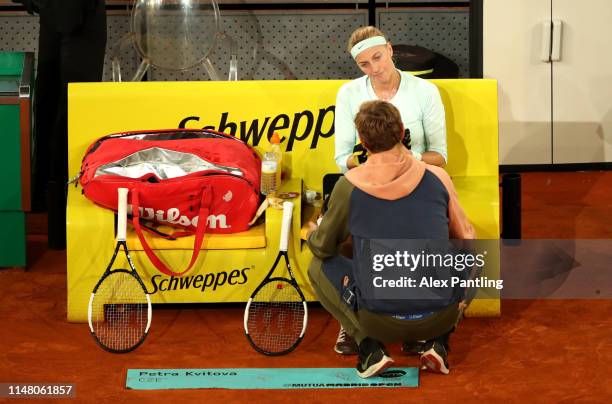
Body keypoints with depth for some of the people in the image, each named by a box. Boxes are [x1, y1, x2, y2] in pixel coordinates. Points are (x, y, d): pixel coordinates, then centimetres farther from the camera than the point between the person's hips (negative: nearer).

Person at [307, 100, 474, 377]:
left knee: (318, 268, 22)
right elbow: (466, 239, 13)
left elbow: (323, 248, 11)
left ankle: (370, 347, 6)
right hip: (441, 318, 2)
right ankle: (437, 343, 12)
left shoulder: (349, 185, -4)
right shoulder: (436, 176, -1)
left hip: (380, 322, -1)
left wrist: (313, 234, 35)